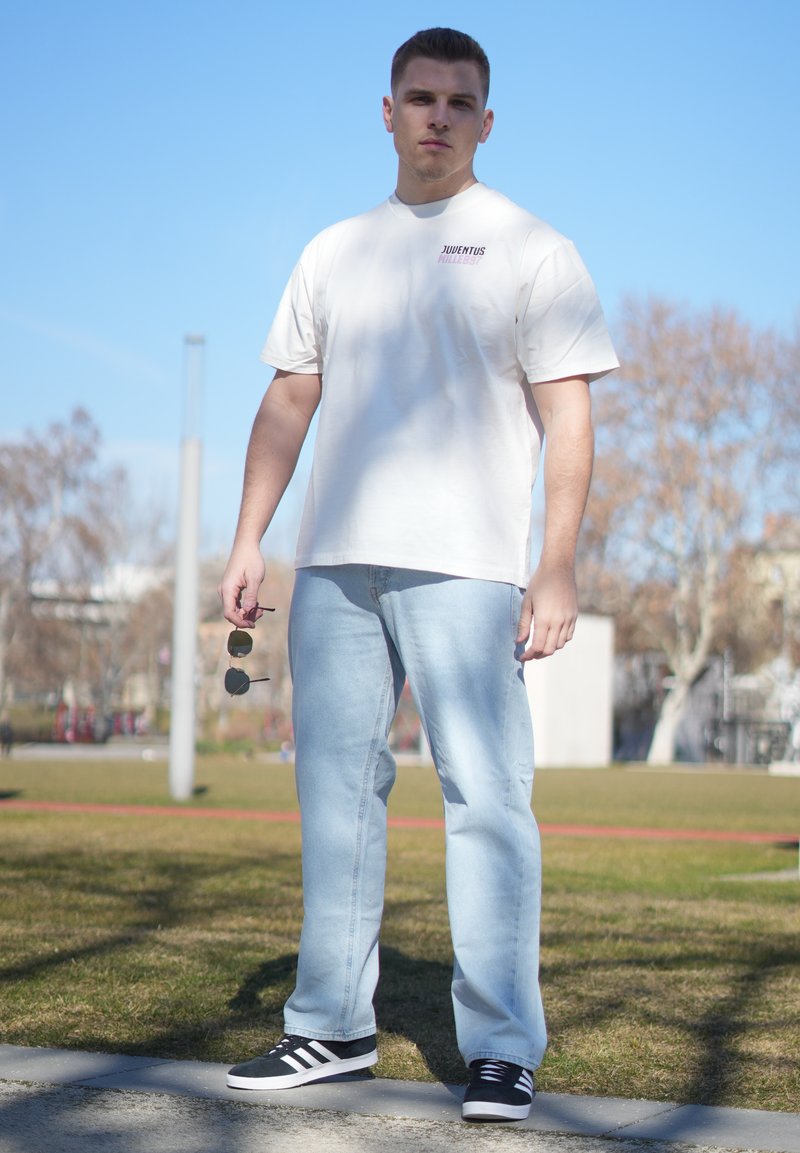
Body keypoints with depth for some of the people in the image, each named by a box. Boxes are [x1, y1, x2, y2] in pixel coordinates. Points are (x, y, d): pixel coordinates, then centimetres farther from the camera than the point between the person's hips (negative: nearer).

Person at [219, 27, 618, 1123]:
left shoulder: (529, 249, 4)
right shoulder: (334, 252, 18)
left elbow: (567, 415, -3)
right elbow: (288, 403, 19)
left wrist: (558, 567, -12)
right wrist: (249, 542, 10)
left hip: (464, 566, -5)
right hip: (334, 563, 5)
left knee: (486, 797, -9)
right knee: (334, 793, 7)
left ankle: (502, 1048, -6)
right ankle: (334, 1025, 16)